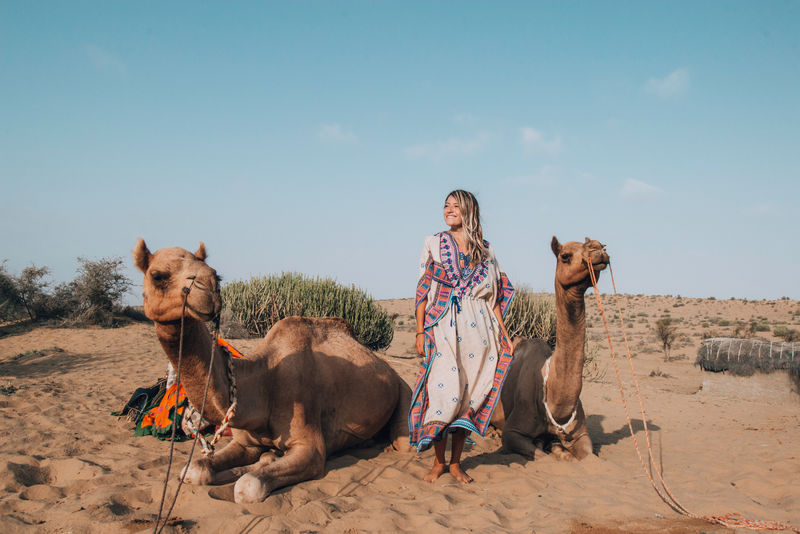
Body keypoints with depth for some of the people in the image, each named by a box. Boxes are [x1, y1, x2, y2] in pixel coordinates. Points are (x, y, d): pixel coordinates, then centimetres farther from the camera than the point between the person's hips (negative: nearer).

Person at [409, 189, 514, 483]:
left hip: (477, 332, 2)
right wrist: (420, 331, -4)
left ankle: (456, 462, 17)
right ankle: (438, 461, 11)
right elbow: (423, 290, 3)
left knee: (469, 395, 4)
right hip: (443, 330, -2)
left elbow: (494, 297, 14)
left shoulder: (485, 251, 12)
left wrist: (504, 335, 9)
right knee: (444, 392, -7)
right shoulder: (434, 244, 7)